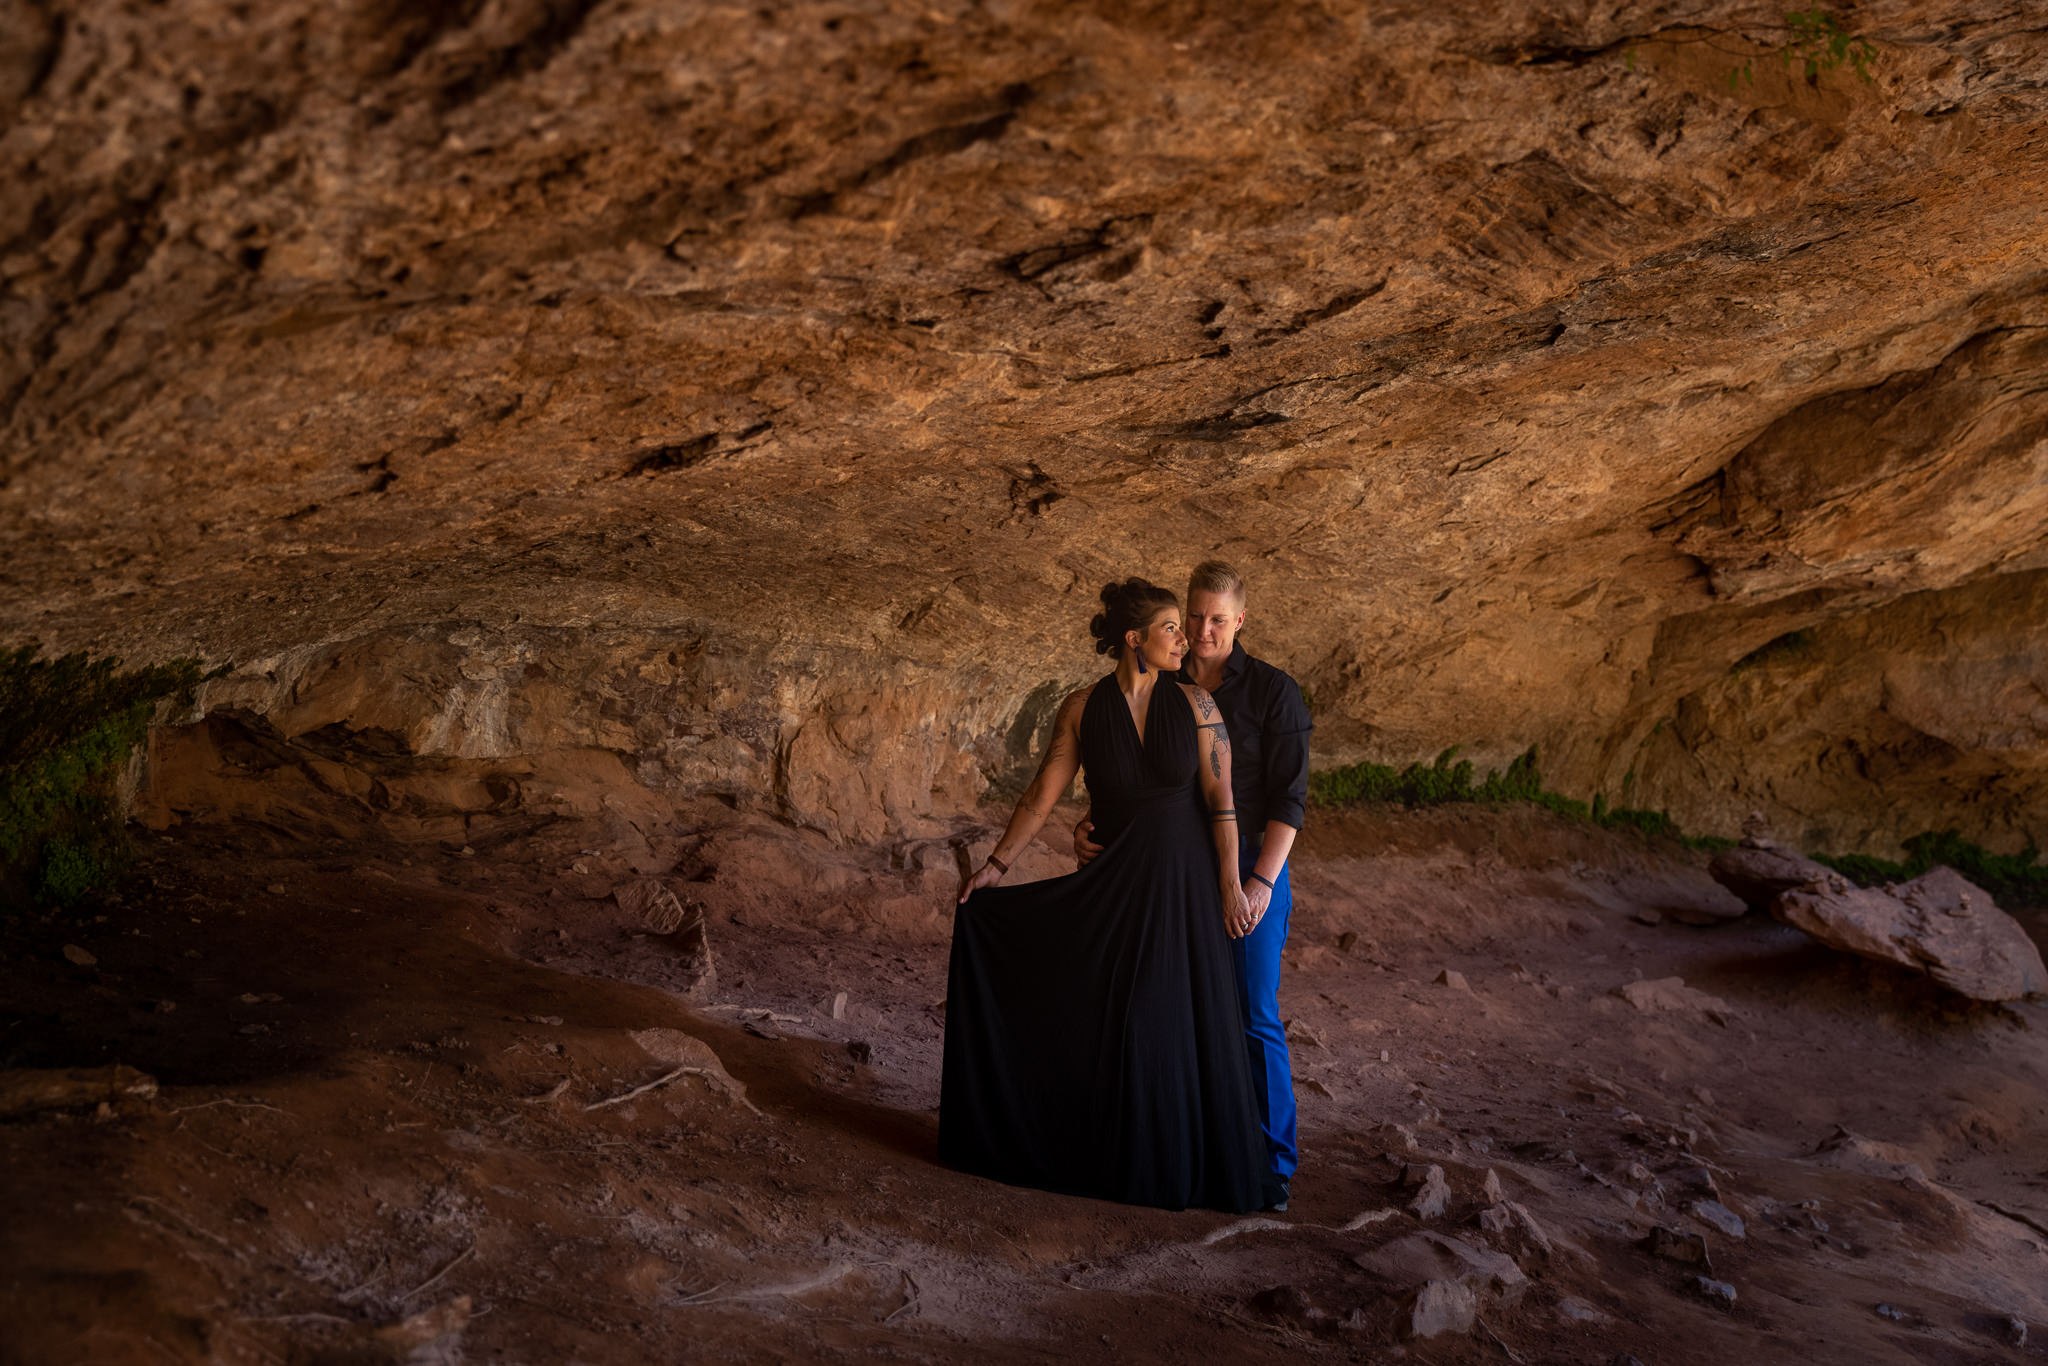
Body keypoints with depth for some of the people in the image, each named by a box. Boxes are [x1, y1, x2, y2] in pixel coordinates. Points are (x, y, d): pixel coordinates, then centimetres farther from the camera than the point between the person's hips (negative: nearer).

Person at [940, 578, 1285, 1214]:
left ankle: (1189, 1166, 16)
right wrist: (996, 864, -7)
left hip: (1183, 881, 0)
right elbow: (1043, 793, -3)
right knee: (1110, 1025, 6)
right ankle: (1121, 1160, 22)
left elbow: (1220, 798, -5)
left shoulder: (1194, 703, -4)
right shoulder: (1083, 709, -4)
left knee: (1188, 1023, 3)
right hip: (1114, 884, 1)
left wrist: (1230, 884, -9)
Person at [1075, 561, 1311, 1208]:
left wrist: (1262, 880, -16)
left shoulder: (1272, 691, -5)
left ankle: (1274, 1162, 5)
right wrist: (1090, 825, -9)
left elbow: (1289, 797, -8)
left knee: (1254, 1019, -4)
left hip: (1248, 868, -4)